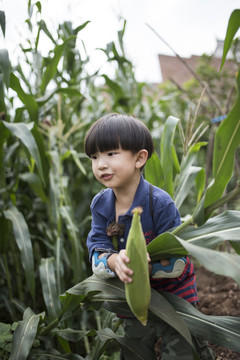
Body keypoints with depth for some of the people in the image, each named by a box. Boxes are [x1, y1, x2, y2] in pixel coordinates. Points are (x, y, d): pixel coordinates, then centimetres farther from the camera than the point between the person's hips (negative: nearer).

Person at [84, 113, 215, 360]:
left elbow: (177, 261, -26)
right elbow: (96, 252, -16)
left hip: (174, 295, -4)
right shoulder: (100, 204, -10)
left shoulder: (160, 203, -27)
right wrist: (114, 261, -38)